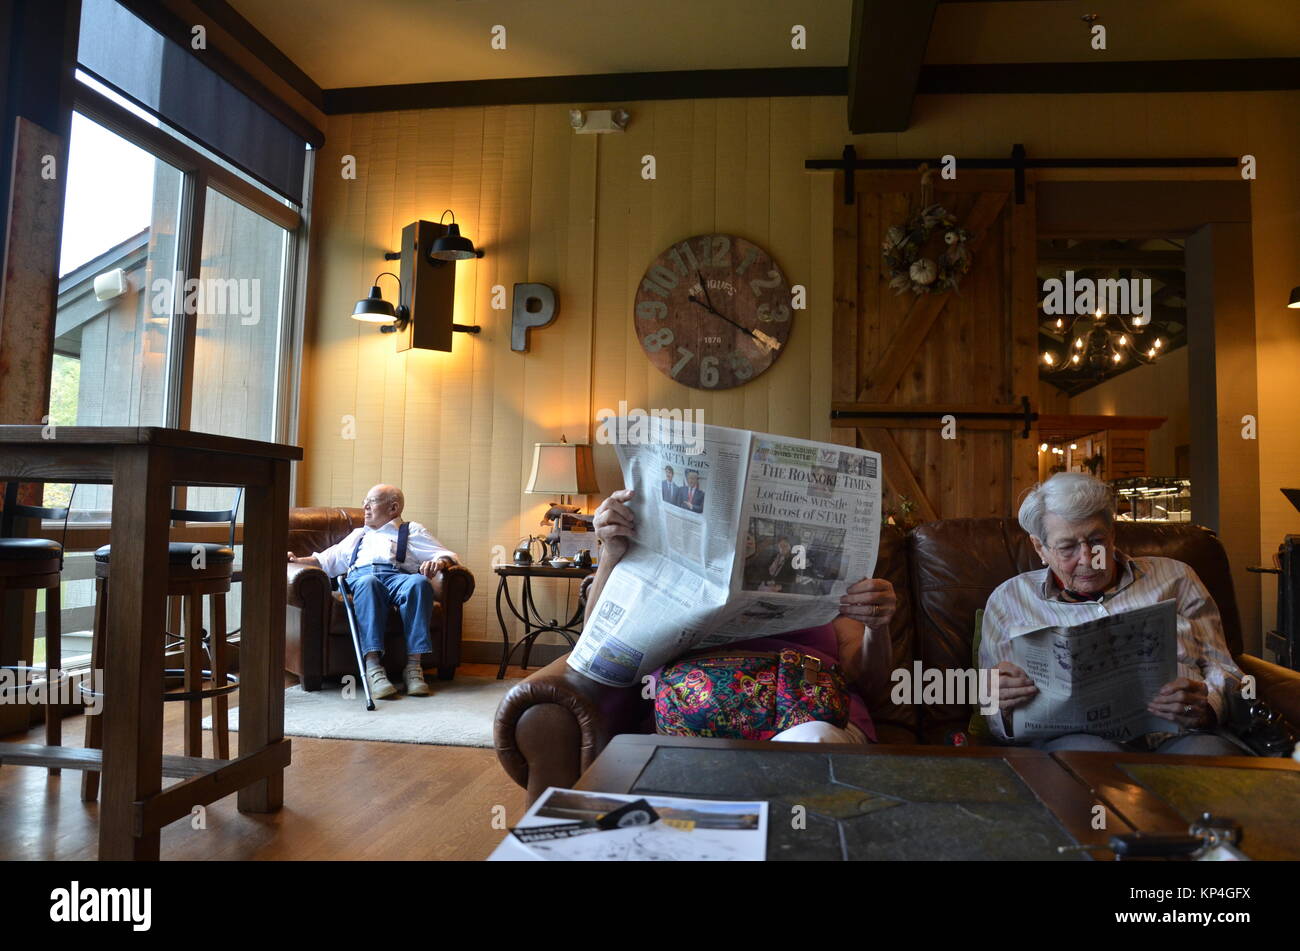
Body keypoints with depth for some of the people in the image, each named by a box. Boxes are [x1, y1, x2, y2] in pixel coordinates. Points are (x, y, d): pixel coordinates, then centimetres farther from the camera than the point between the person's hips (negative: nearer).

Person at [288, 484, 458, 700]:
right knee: (368, 583, -38)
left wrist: (439, 562, -9)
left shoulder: (412, 530, 28)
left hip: (398, 576, -1)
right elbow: (327, 560, 35)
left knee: (419, 582, -38)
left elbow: (448, 555, 15)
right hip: (360, 576, 1)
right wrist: (298, 560, 16)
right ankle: (373, 666, -48)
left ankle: (414, 665, -40)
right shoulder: (358, 535, 40)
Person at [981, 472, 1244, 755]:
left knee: (1213, 752, -35)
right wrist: (1006, 710, -12)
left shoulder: (1174, 578, 23)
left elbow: (1222, 670, 18)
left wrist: (1207, 707, -8)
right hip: (1080, 735, -2)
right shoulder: (1009, 600, 17)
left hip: (1181, 735, 3)